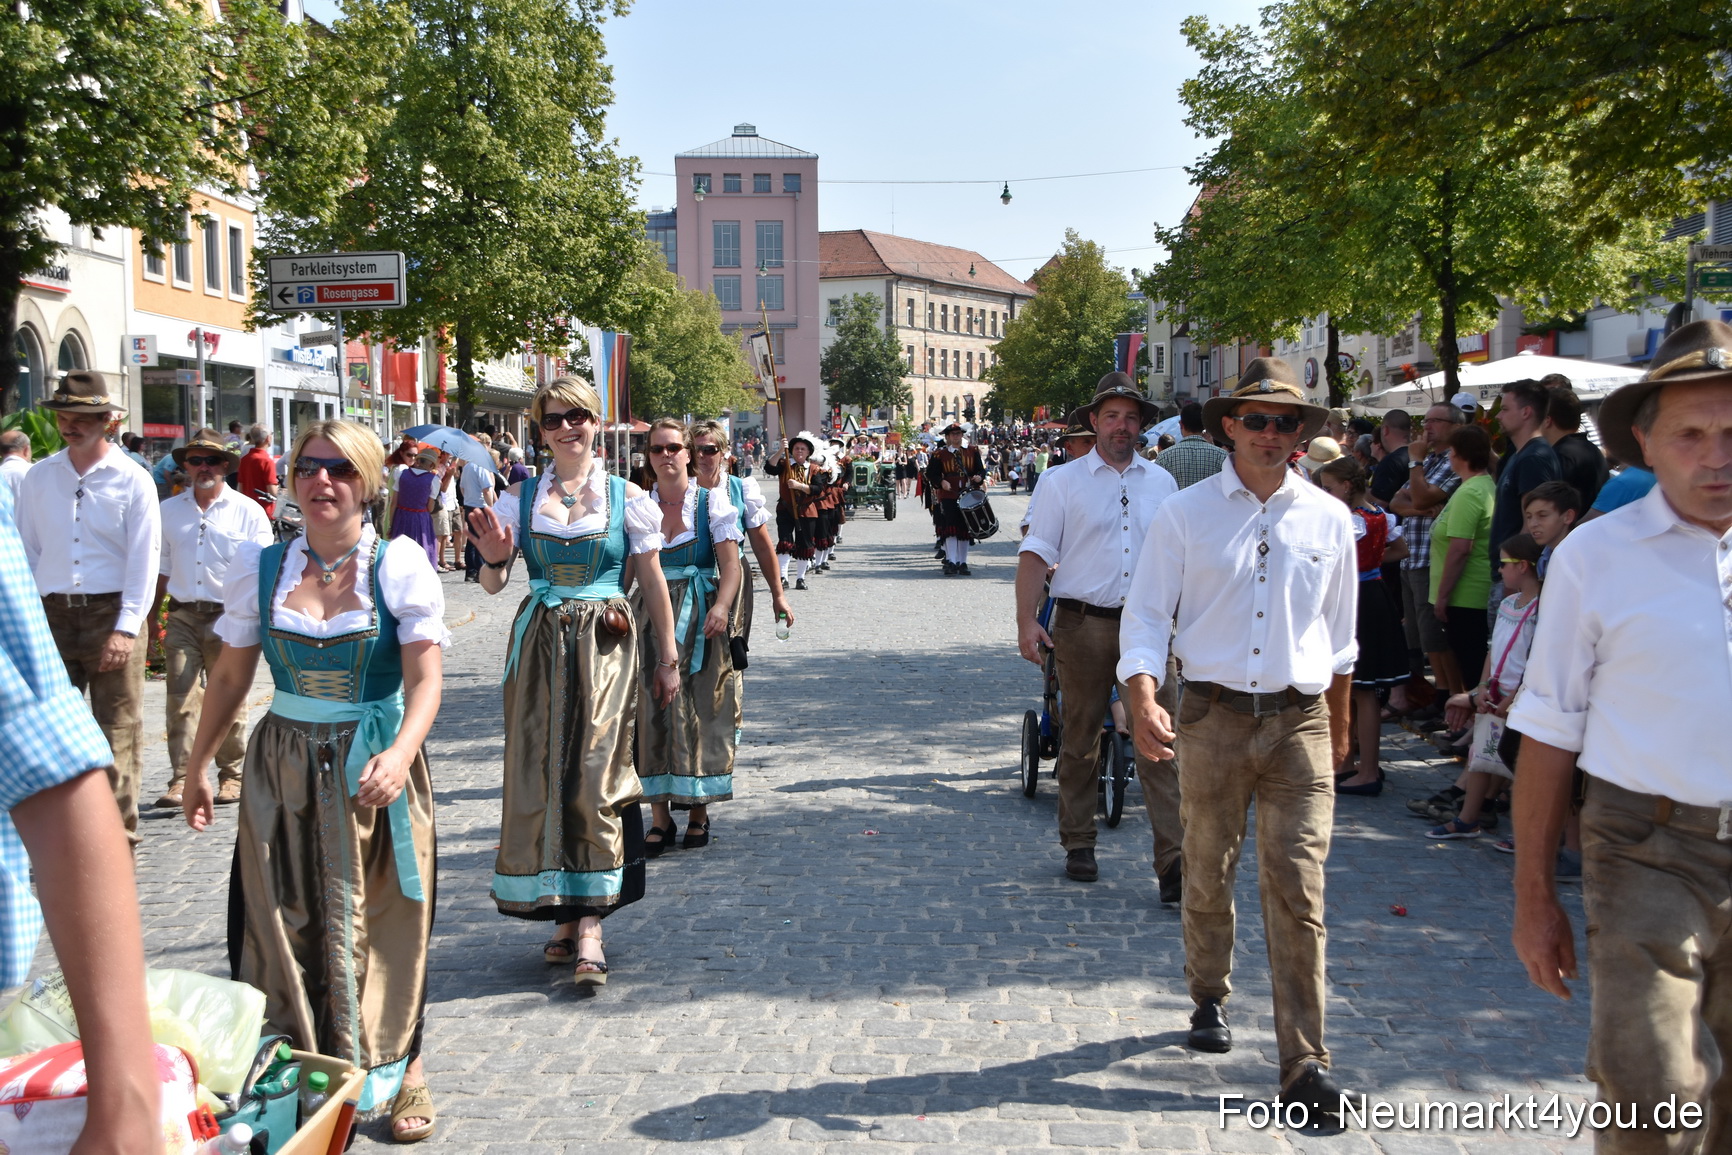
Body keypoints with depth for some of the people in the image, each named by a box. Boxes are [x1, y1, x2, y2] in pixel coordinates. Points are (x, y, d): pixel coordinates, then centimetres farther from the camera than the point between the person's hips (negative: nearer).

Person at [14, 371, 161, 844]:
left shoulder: (133, 481, -1)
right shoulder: (39, 477, 9)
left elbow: (144, 560, -5)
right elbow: (25, 552, 12)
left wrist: (125, 629, -12)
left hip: (112, 614, -3)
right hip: (53, 614, 3)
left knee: (118, 732, 0)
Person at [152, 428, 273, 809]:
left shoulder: (247, 511, 3)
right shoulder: (170, 510, 13)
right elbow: (161, 566, 17)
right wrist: (153, 614, 14)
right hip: (182, 617, 2)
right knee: (181, 699, -4)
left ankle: (231, 775, 16)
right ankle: (180, 779, -3)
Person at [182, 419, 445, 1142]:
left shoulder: (399, 564, -7)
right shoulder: (259, 567, 3)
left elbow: (425, 680, -13)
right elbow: (230, 677, 11)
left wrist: (400, 755, -29)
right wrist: (197, 766, 12)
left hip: (376, 768, -2)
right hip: (283, 768, 3)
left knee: (380, 922, 4)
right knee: (284, 920, 5)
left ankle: (399, 1070, 21)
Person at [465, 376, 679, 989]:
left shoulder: (626, 497, 2)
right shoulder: (522, 497, 6)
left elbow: (653, 583, 5)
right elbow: (494, 583, 5)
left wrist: (668, 658, 6)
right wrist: (494, 556, -17)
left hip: (606, 646, -2)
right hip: (540, 644, 2)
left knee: (596, 776, -7)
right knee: (540, 776, 2)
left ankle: (589, 926, -4)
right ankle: (564, 914, 15)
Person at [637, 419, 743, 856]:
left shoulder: (712, 500, 2)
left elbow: (730, 563, -6)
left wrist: (722, 606, -22)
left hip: (700, 620, -2)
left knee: (700, 710, 1)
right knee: (653, 711, -1)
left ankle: (699, 812, 12)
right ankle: (660, 816, 5)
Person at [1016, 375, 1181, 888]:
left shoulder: (1161, 481, 13)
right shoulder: (1062, 481, 3)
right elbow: (1035, 553, -1)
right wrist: (1026, 621, -11)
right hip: (1083, 625, -1)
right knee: (1079, 739, 9)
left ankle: (1173, 864, -4)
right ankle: (1078, 845, 24)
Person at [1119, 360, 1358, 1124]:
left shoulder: (1328, 519, 6)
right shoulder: (1184, 514, 0)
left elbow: (1339, 633, 17)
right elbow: (1145, 616, -1)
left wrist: (1338, 726, 23)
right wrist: (1143, 700, -18)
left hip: (1299, 720, 1)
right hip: (1212, 716, 0)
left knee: (1298, 890, -3)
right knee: (1206, 875, 13)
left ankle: (1304, 1064, 3)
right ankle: (1209, 1000, 37)